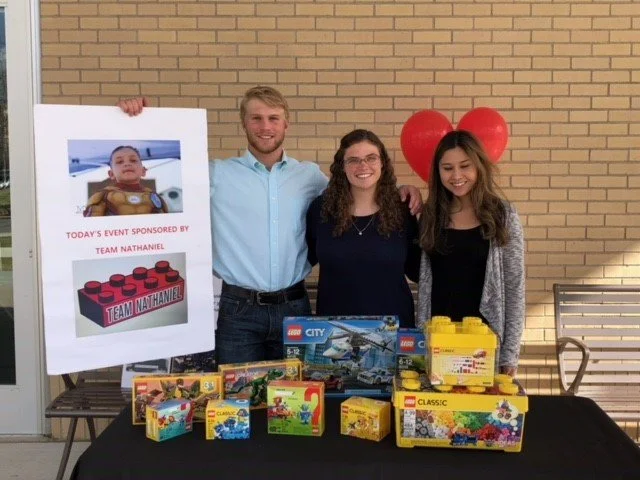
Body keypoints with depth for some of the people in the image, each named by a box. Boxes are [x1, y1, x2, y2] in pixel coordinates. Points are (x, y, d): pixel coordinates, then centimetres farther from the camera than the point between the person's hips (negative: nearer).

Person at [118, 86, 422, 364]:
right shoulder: (217, 175, 0)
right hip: (238, 310, -2)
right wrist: (136, 120, -9)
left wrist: (398, 193, 2)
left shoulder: (310, 175, 8)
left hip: (294, 307, 2)